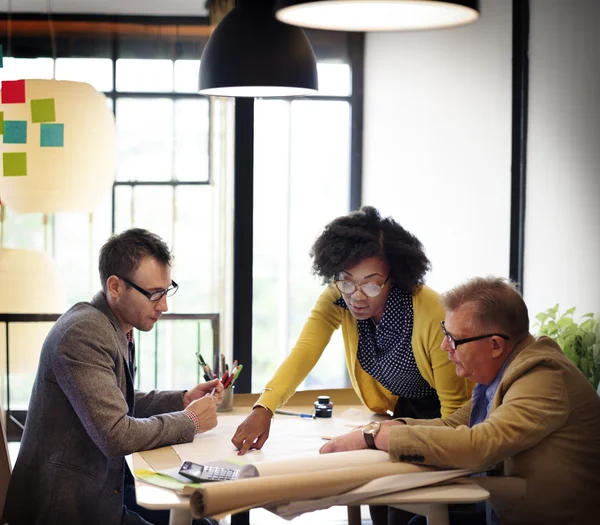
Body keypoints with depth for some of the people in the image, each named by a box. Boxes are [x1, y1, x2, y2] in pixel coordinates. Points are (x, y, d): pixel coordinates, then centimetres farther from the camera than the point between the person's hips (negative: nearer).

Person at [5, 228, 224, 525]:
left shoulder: (116, 329, 8)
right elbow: (117, 435, -24)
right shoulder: (84, 334, -21)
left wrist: (183, 400, 8)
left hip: (100, 494, 9)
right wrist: (189, 421, -11)